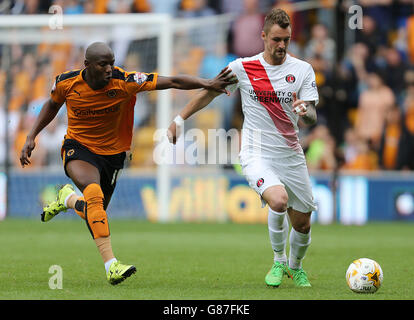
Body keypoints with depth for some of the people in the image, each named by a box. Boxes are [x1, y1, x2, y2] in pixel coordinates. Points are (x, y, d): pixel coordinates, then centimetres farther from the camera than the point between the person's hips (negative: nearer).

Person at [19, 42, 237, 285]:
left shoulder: (124, 82, -21)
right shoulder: (67, 83, -14)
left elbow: (172, 82, -24)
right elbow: (53, 104, 9)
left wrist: (208, 83, -36)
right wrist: (32, 137, 5)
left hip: (112, 153, 2)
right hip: (78, 148, -2)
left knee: (95, 215, 9)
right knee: (93, 190, -32)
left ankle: (68, 198, 45)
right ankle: (111, 264, -36)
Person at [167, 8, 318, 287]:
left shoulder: (302, 70, -1)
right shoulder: (242, 68, -3)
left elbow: (312, 118, -6)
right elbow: (210, 92, 12)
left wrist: (305, 112, -30)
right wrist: (180, 119, 12)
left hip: (291, 156, 3)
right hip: (257, 155, -3)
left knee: (302, 224, 8)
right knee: (279, 201, -30)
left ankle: (295, 266, 42)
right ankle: (278, 262, -4)